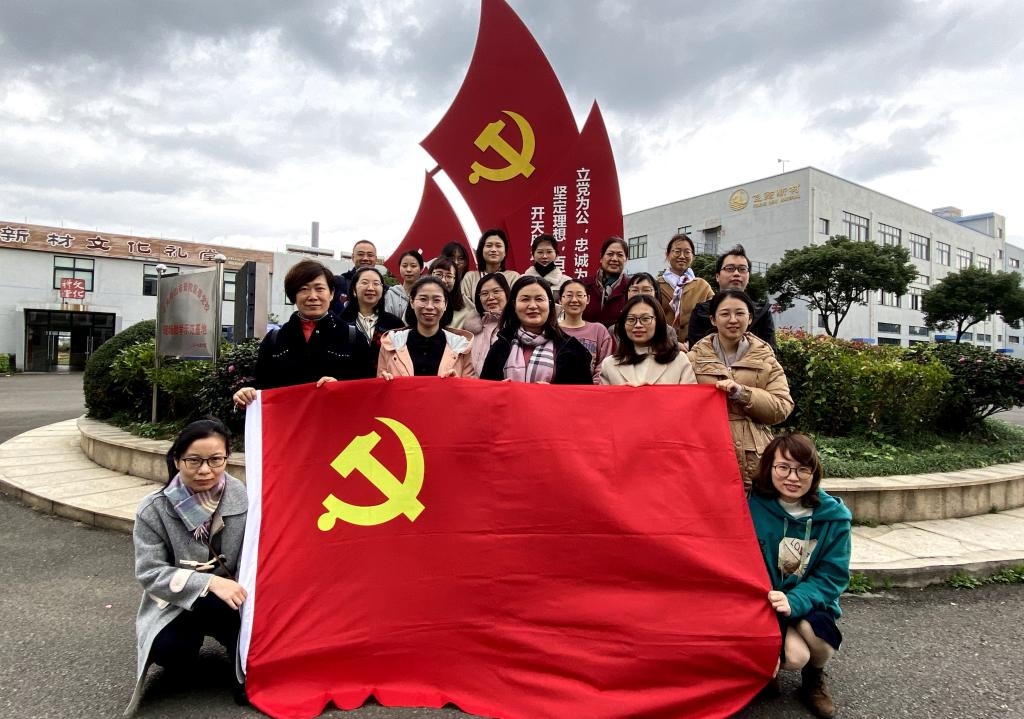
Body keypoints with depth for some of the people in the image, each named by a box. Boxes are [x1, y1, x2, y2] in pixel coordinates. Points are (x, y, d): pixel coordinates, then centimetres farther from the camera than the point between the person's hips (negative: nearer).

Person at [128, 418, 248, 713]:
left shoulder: (243, 496, -11)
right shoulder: (153, 509, -12)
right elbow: (150, 573, -14)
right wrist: (209, 582, -28)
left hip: (230, 600, 0)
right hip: (176, 604, 0)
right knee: (168, 650, -31)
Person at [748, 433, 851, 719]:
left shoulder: (834, 516, -9)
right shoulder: (752, 507, -14)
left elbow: (832, 576, -11)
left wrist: (793, 602, -29)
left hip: (810, 604, 2)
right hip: (763, 603, -2)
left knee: (812, 632, -31)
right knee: (795, 655, -28)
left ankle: (814, 677, 8)